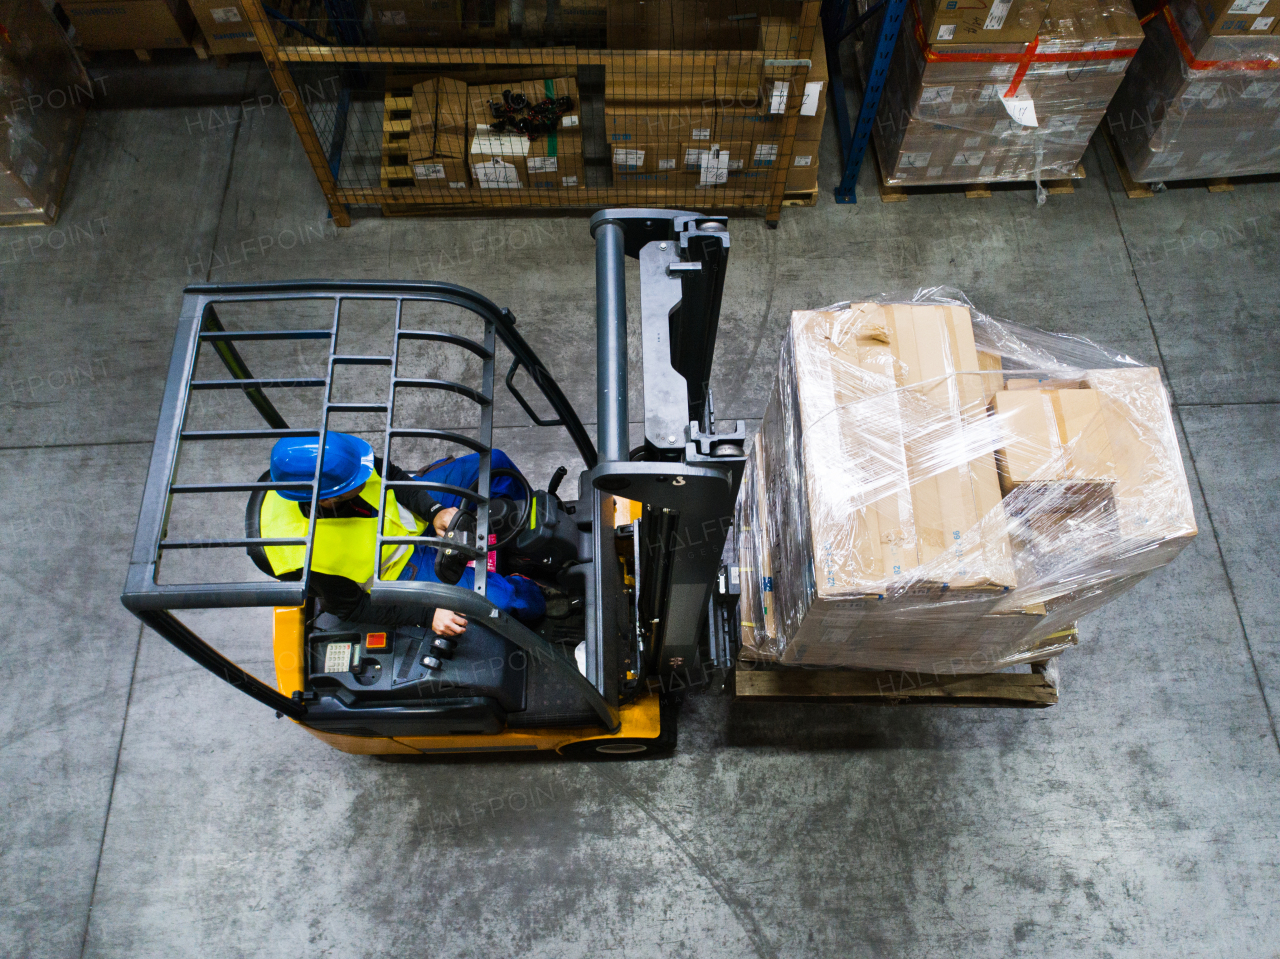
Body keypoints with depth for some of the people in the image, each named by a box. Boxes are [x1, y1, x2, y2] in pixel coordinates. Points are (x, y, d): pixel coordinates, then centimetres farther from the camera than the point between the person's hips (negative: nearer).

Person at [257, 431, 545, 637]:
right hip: (401, 568, -5)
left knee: (493, 463, -2)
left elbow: (390, 475, -4)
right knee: (501, 597, -20)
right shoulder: (309, 558, -37)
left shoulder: (323, 464, -24)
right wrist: (427, 615, -24)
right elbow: (350, 608, -20)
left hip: (414, 514, 6)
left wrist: (434, 511, -17)